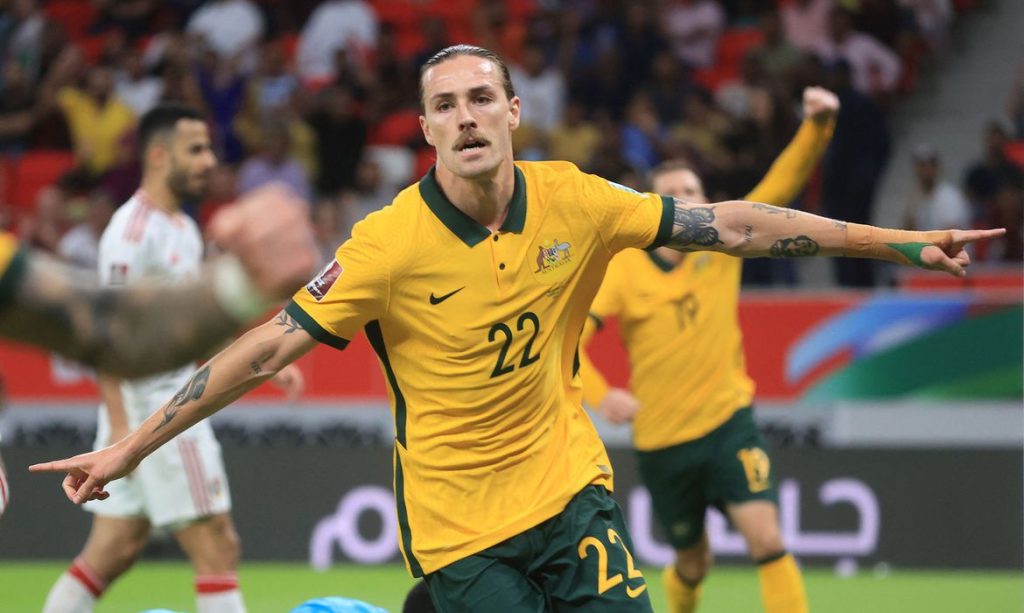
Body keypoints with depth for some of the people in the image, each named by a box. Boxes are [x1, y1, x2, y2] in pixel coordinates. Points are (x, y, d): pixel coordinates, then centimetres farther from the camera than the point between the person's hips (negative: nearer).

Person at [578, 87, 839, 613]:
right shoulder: (622, 268, -7)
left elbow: (783, 183, -10)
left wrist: (818, 125, -27)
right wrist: (599, 394, -30)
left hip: (727, 421, 0)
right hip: (660, 439, 0)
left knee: (765, 537, -19)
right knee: (694, 563, 13)